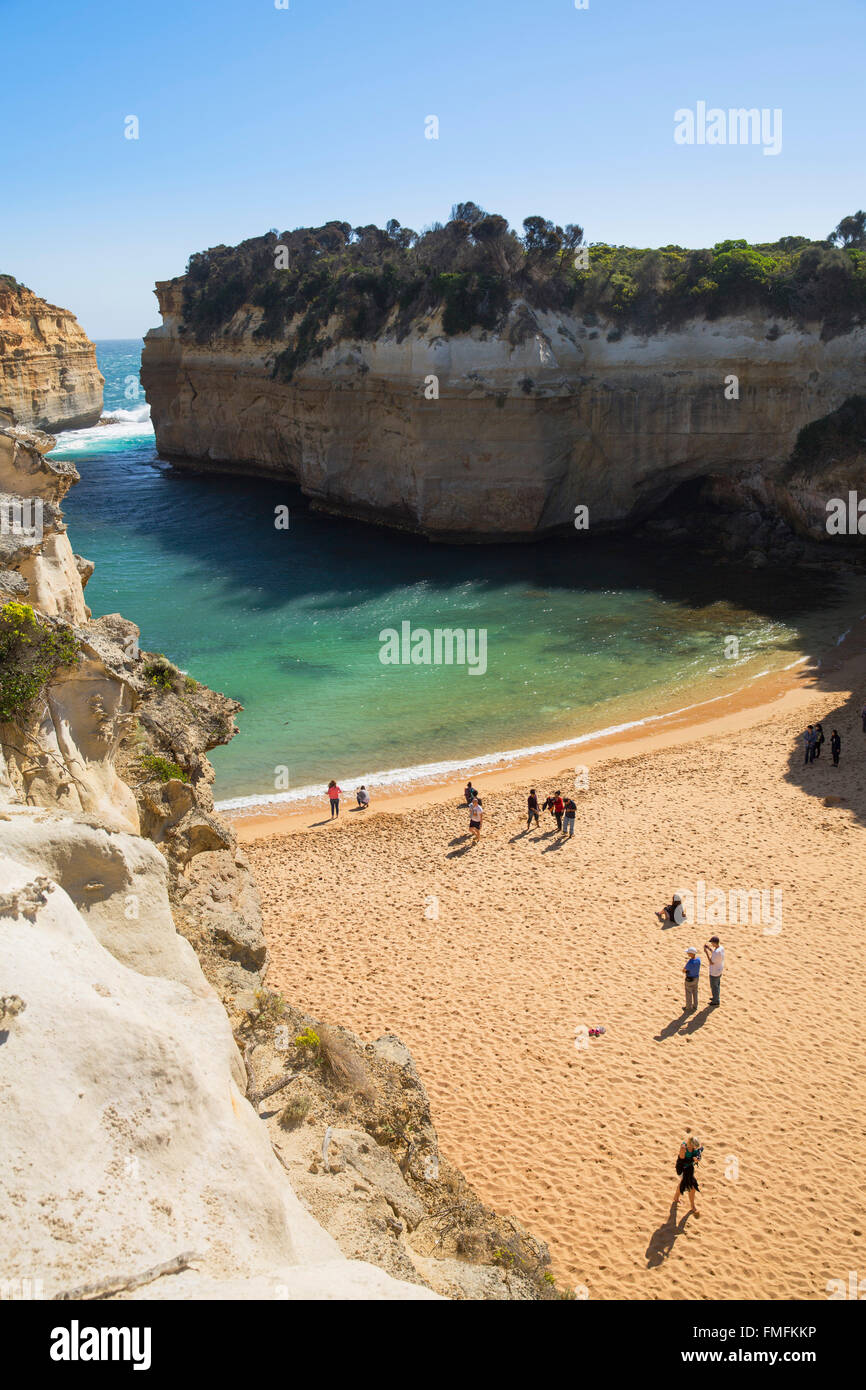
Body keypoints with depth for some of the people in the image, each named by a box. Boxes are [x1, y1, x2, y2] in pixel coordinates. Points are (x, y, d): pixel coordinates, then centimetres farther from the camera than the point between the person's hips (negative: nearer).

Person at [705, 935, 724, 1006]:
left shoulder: (717, 952, -37)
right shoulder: (721, 948, -8)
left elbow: (711, 962, -27)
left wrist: (706, 952, -24)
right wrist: (710, 948, 4)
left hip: (714, 972, -9)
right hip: (719, 970, 9)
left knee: (714, 986, 11)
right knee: (717, 984, 26)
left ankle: (716, 1002, 28)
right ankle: (716, 998, 45)